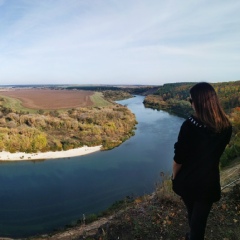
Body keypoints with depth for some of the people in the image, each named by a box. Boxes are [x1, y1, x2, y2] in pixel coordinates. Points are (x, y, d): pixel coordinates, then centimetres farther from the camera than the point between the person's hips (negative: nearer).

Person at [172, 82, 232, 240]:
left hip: (188, 179, -1)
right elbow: (215, 151, 5)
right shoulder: (226, 126, -10)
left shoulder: (190, 124, -23)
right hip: (209, 180, 1)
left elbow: (179, 157, -17)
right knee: (200, 219, 16)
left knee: (192, 213, 26)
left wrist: (175, 176, 1)